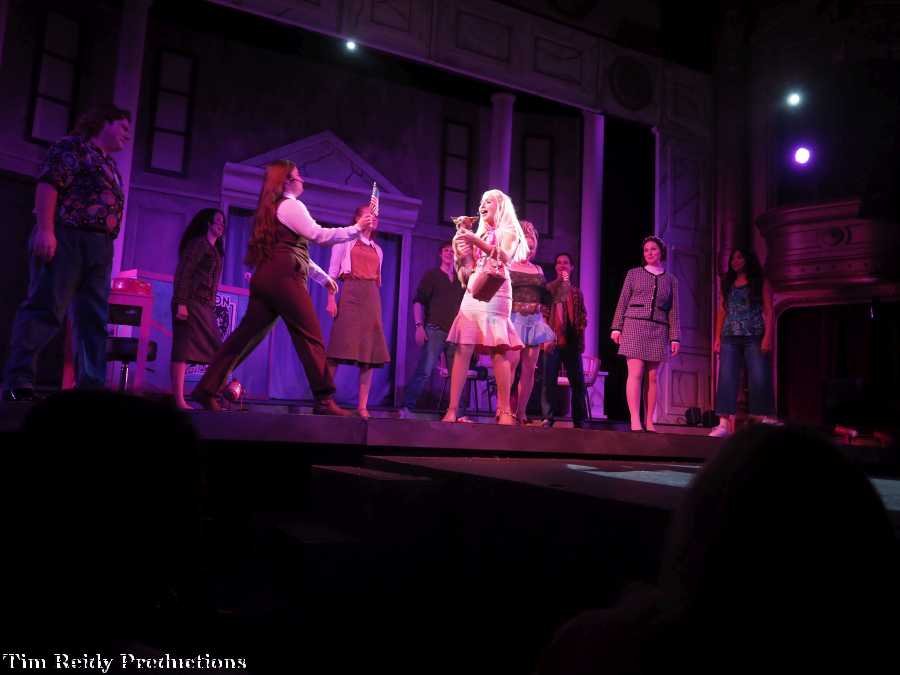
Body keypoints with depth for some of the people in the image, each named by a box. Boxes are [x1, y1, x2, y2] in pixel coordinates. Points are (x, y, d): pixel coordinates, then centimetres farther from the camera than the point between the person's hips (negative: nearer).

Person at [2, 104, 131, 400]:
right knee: (45, 308, -12)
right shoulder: (73, 146, 2)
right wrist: (45, 229, -22)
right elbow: (49, 184, -11)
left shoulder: (110, 165, 26)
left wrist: (106, 249, 16)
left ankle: (91, 387, 5)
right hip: (66, 237, -9)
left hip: (99, 246, 9)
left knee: (94, 319, 4)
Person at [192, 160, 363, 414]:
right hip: (283, 278, -9)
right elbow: (318, 235, -12)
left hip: (267, 278, 9)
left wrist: (323, 276, 31)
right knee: (310, 337, -8)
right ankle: (324, 400, -9)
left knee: (247, 335, 7)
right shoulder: (291, 205, -2)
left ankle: (207, 389, 7)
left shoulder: (273, 208, 28)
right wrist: (356, 229, -6)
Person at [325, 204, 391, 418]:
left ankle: (362, 405, -2)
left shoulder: (377, 250, 22)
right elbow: (333, 272, 0)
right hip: (350, 294, -5)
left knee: (370, 350, -3)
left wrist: (377, 304, 12)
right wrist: (331, 299, -11)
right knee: (341, 346, -11)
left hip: (372, 297, 5)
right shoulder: (345, 240, 7)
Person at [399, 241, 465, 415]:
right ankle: (406, 407, -10)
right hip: (435, 330, -4)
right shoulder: (431, 275, 8)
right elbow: (418, 301, 1)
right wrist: (419, 326, -11)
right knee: (424, 371, -13)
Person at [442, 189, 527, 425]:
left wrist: (476, 242, -20)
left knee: (498, 349, -13)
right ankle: (452, 410, -11)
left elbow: (505, 257, -12)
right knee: (463, 349, -7)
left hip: (496, 291, -5)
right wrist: (459, 251, 3)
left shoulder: (509, 231, 10)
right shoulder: (479, 233, 25)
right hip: (473, 291, 5)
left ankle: (505, 411, -12)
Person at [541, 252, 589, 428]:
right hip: (553, 339, -2)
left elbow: (582, 317, 12)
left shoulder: (576, 292, 16)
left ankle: (579, 419, 8)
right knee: (550, 380, -4)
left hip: (572, 340, 2)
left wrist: (581, 340, 1)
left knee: (577, 380, 2)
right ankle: (548, 417, -1)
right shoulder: (548, 288, 9)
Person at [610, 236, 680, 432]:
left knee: (652, 377, 1)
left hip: (658, 330, 2)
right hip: (634, 325, -2)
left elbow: (674, 311, 11)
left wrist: (675, 337, 4)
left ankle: (649, 421, 5)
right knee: (635, 373, -11)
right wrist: (616, 327, -2)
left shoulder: (671, 280, 14)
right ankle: (635, 421, -14)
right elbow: (622, 302, 6)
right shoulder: (634, 273, 9)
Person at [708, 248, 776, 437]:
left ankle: (764, 422, -1)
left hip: (754, 337, -3)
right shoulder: (727, 284, 18)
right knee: (726, 379, -5)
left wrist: (767, 337, -12)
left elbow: (768, 312, 0)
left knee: (759, 379, -7)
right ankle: (724, 423, -8)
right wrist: (717, 338, 7)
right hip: (729, 338, 3)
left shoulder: (760, 282, 7)